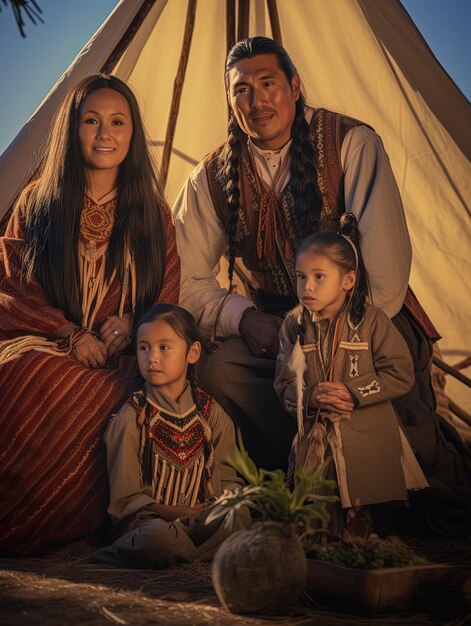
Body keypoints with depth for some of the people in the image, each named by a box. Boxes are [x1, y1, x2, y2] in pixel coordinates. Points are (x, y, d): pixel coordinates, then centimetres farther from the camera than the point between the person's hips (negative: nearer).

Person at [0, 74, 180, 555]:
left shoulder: (151, 211, 15)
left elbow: (167, 301, 14)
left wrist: (130, 323, -10)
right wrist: (71, 334, -12)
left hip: (117, 359, 1)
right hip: (40, 343, 0)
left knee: (87, 395, -35)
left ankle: (45, 534, -15)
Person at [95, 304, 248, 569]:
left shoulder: (211, 412, 10)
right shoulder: (131, 418, 0)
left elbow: (227, 477, 12)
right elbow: (126, 496, -3)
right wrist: (178, 512, -16)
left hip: (202, 518, 5)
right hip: (148, 518, -5)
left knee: (238, 516, -28)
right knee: (157, 536, -39)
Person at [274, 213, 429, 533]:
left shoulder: (372, 321, -7)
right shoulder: (294, 326, 2)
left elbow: (401, 375, -9)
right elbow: (284, 385, 3)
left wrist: (353, 392, -17)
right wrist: (310, 397, -17)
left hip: (370, 442, -2)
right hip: (315, 443, 3)